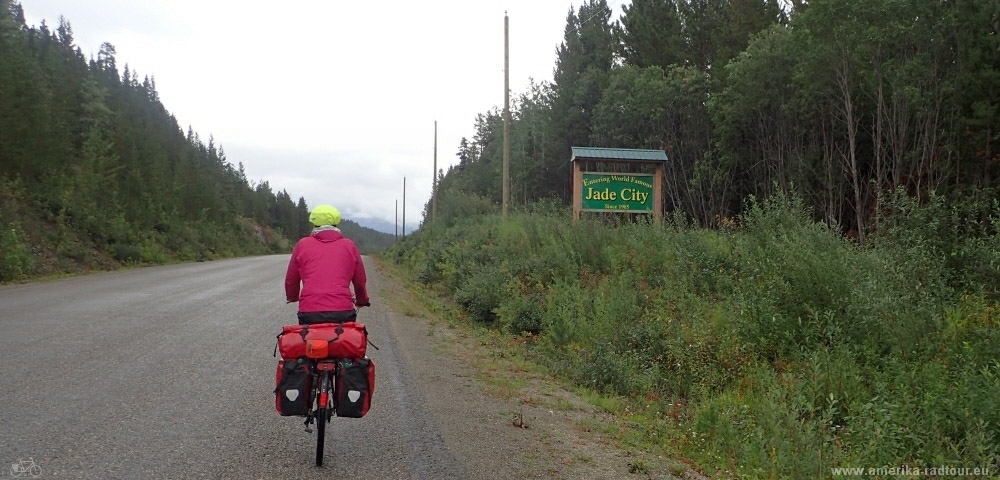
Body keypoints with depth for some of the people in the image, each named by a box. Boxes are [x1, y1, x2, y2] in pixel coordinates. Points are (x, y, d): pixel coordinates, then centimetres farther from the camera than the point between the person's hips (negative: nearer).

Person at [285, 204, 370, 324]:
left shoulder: (302, 245, 12)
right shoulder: (349, 246, 12)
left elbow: (291, 280, 19)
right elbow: (360, 281, 17)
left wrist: (292, 297, 41)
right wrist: (362, 301, 37)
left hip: (309, 313, 0)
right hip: (343, 313, 0)